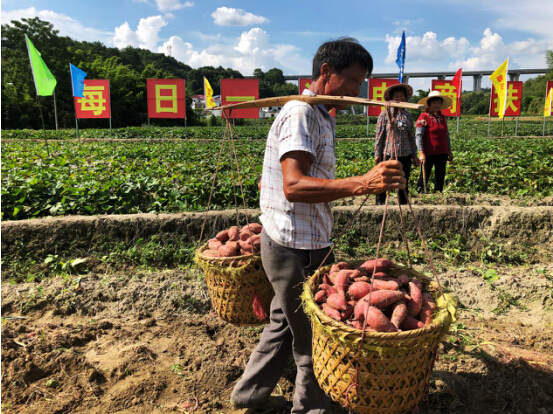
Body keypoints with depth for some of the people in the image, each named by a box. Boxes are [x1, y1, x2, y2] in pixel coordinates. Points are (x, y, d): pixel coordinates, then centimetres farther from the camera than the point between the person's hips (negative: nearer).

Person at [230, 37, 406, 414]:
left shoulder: (319, 116, 15)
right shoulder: (301, 113, -16)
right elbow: (293, 185, -30)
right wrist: (361, 184, -39)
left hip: (305, 245, 10)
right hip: (294, 249, -10)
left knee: (285, 323, 22)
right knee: (312, 337, 7)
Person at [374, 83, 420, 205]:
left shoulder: (408, 116, 10)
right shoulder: (385, 114, 0)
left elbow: (412, 137, 14)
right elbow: (379, 135, 0)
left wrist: (414, 155, 12)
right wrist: (377, 154, -4)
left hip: (405, 155, 4)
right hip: (387, 154, -3)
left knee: (404, 184, 9)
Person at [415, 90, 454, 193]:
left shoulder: (442, 117, 12)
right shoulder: (424, 117, -8)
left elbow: (446, 135, 19)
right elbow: (418, 135, -13)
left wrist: (449, 150, 19)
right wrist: (421, 152, -19)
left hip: (442, 153, 6)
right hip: (428, 153, -6)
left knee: (440, 177, 11)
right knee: (424, 177, 1)